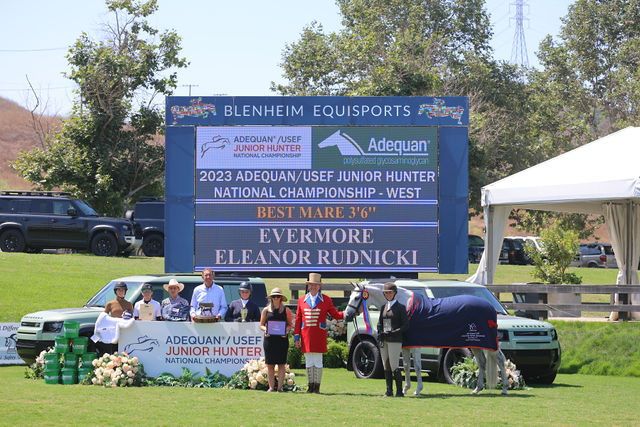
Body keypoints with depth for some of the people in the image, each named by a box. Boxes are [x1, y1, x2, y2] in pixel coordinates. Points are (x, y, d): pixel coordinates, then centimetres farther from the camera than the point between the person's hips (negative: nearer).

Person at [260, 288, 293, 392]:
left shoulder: (286, 310, 7)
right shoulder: (266, 310, 10)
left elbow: (290, 325, 10)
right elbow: (261, 325, 13)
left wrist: (286, 331, -11)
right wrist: (265, 329, -8)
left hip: (282, 339, -1)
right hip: (269, 339, 1)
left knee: (281, 364, -2)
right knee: (270, 364, 0)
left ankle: (280, 387, 1)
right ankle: (271, 387, 4)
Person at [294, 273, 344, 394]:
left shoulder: (326, 300, 5)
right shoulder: (302, 301, 9)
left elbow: (336, 315, 9)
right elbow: (298, 320, 9)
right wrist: (297, 337, 5)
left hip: (319, 336, -2)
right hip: (306, 335, 2)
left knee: (318, 361, -2)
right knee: (308, 361, 5)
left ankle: (317, 386, 3)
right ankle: (311, 386, 11)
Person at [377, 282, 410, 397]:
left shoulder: (400, 307, -3)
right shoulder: (384, 307, 15)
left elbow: (405, 325, -6)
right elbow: (379, 323, 18)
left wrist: (393, 332, -17)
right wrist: (380, 333, -2)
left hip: (395, 340, -6)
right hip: (384, 341, 6)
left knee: (394, 367, -11)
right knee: (386, 367, 8)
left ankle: (399, 391, -5)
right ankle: (389, 391, 13)